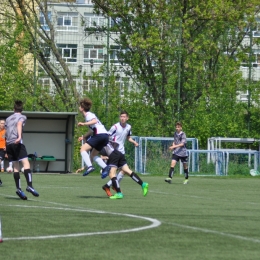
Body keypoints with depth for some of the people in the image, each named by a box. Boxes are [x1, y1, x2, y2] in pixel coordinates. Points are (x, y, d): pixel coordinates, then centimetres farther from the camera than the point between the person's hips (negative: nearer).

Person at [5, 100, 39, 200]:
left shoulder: (8, 119, 24)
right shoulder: (22, 117, 7)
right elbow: (19, 124, -14)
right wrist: (19, 136, -30)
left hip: (8, 144, 6)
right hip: (17, 143, -6)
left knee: (15, 166, 9)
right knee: (26, 162, -14)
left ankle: (18, 188, -1)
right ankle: (29, 186, -30)